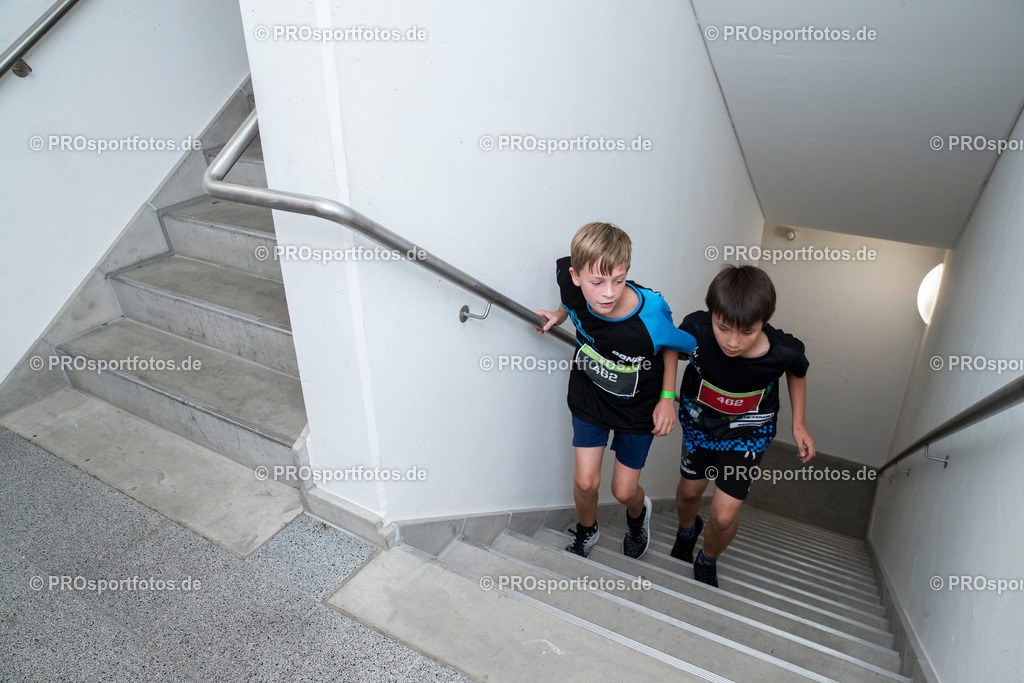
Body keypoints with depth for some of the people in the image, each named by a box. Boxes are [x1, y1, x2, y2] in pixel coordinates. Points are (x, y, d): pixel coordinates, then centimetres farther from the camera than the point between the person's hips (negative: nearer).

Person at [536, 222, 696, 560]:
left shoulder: (651, 316, -35)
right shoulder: (573, 285, -27)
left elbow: (673, 345, -11)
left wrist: (667, 397, -11)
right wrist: (560, 315, -2)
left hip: (638, 406, -2)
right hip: (590, 395, 2)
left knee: (624, 491, 8)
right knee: (585, 482, 2)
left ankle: (638, 513, 48)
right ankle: (586, 530, 37)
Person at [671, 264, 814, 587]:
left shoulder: (785, 351, -32)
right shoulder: (696, 328, -35)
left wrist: (798, 424, -4)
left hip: (747, 432, -1)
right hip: (699, 421, 1)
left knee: (724, 516, -3)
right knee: (689, 490, 22)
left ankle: (708, 562, 33)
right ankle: (687, 529, 60)